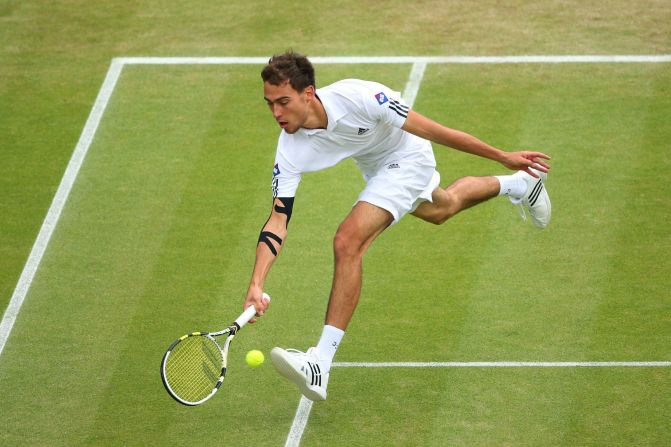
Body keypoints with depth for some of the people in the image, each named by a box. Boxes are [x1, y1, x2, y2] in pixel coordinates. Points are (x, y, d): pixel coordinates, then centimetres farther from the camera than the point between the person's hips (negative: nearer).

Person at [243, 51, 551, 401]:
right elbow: (277, 221, -23)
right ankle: (518, 185, 67)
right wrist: (256, 285, -37)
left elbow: (432, 130, -29)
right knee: (440, 208, 36)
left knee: (348, 243, -25)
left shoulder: (356, 97, -38)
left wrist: (503, 157, -21)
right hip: (376, 168, 7)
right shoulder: (291, 151, -25)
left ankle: (320, 366, -25)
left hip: (408, 156, -7)